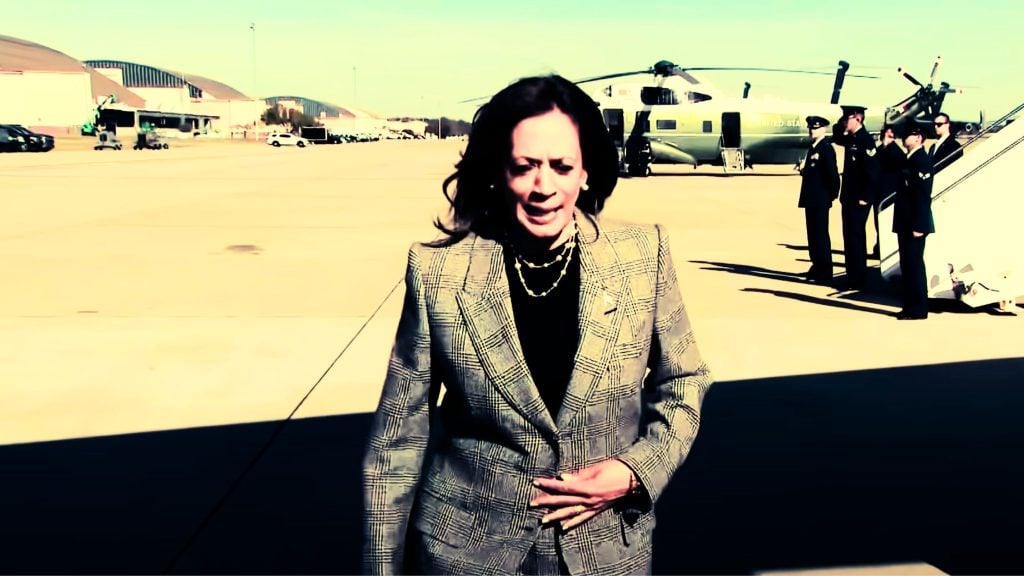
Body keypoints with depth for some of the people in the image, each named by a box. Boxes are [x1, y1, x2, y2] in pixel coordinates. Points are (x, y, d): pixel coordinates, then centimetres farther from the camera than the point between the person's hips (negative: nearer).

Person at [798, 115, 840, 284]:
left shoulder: (826, 149, -14)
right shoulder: (813, 148, 15)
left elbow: (832, 173, -18)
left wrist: (832, 194, -13)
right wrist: (804, 172, 6)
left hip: (820, 201, -9)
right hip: (811, 200, 9)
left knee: (820, 235, -6)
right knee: (813, 234, 15)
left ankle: (825, 273, -1)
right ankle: (817, 267, 25)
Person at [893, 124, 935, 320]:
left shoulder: (922, 160, -14)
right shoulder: (908, 159, 15)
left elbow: (924, 195, -19)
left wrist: (919, 225, -21)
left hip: (915, 224, -10)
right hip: (905, 223, 10)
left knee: (915, 265, -5)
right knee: (907, 265, 13)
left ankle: (919, 310, 1)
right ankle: (910, 306, 20)